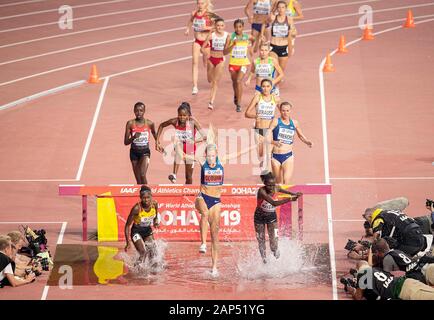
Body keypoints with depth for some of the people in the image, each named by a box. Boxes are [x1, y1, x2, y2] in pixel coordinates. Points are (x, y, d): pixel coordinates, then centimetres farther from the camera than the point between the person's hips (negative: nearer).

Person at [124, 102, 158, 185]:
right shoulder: (130, 123, -6)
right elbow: (126, 142, -3)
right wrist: (133, 137, -22)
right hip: (134, 152, 1)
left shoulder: (149, 123, -5)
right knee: (138, 180, 7)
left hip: (145, 151, -1)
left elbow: (155, 135, 17)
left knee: (142, 174, -23)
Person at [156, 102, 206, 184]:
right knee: (178, 144, -37)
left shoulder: (192, 121, -19)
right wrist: (157, 141, -1)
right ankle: (174, 175, -48)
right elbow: (161, 126, 4)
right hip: (180, 147, 0)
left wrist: (195, 141, -44)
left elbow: (204, 136, -25)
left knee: (189, 176, 1)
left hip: (190, 149, 0)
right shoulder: (175, 121, -14)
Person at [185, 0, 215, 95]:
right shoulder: (194, 13, 0)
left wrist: (207, 28, -27)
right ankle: (195, 86, -13)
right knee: (195, 62, -12)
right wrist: (188, 28, 7)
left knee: (207, 64, 10)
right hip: (197, 41, 3)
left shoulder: (209, 14, -13)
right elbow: (190, 20, 22)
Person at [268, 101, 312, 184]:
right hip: (276, 156, -1)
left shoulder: (294, 123, 6)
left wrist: (307, 142, 3)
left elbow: (301, 136, 23)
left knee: (287, 182, -15)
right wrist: (274, 142, -34)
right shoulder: (276, 121, -4)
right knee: (279, 183, 12)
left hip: (288, 156, 1)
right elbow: (267, 137, -14)